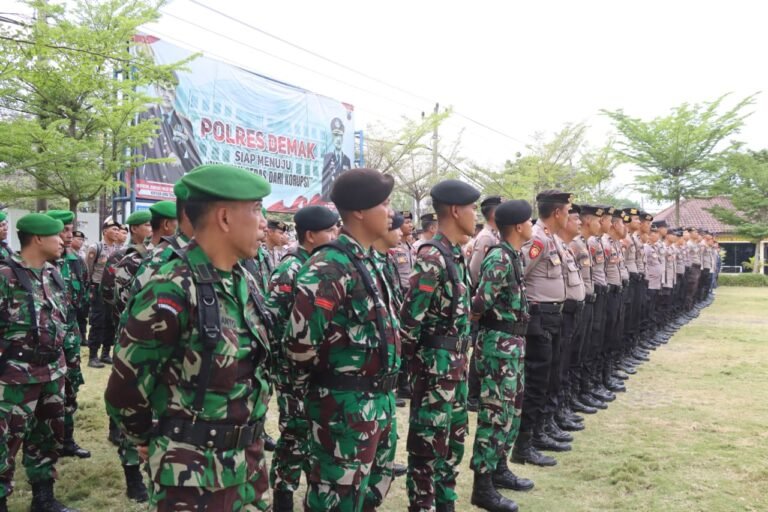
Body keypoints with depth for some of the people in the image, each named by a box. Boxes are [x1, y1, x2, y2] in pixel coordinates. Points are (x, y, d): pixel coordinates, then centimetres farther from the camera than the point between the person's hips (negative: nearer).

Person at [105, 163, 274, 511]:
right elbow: (125, 392, -14)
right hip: (194, 471, -7)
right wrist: (151, 439, 3)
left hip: (250, 461, 7)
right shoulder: (170, 295, -22)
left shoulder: (245, 283, 3)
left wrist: (249, 431, 15)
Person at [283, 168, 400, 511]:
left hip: (379, 401, 9)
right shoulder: (330, 267, -20)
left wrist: (383, 394, 15)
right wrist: (312, 387, -8)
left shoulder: (367, 262, 10)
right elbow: (300, 342, -26)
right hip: (345, 406, -9)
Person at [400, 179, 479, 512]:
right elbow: (410, 317, -22)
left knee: (454, 436, 19)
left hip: (456, 360, 10)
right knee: (429, 442, 2)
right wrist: (410, 359, -11)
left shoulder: (455, 254, 10)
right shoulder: (432, 256, -20)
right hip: (436, 362, -9)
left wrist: (461, 355, 16)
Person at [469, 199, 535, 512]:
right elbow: (480, 304, -24)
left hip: (513, 342, 10)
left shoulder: (513, 256, 12)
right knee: (495, 413, -4)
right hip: (499, 343, -10)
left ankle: (499, 469, 33)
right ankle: (483, 487, 5)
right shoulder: (500, 258, -19)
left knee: (512, 408, 19)